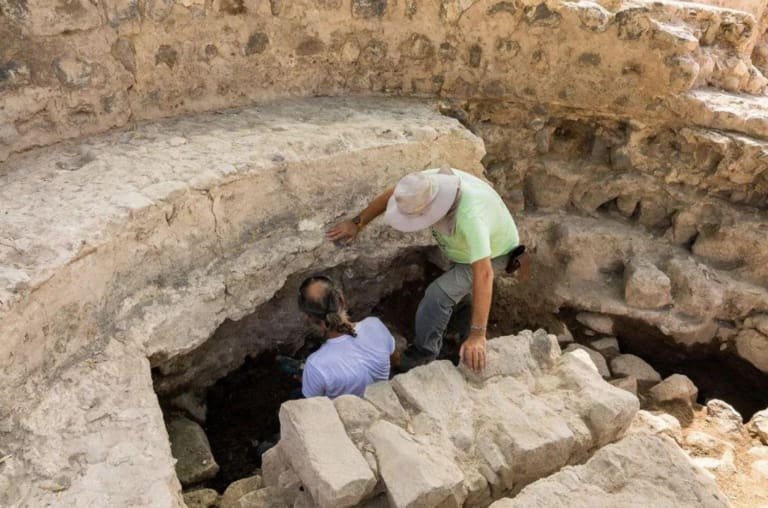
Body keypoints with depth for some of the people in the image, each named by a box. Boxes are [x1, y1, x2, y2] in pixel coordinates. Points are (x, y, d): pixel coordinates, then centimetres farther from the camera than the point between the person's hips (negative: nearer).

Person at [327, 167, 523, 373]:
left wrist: (477, 335, -52)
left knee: (439, 295, -18)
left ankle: (423, 354, 4)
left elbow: (483, 274, -49)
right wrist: (357, 223, -5)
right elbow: (389, 196, -10)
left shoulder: (470, 216, -47)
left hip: (492, 254, -7)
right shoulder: (428, 182, -27)